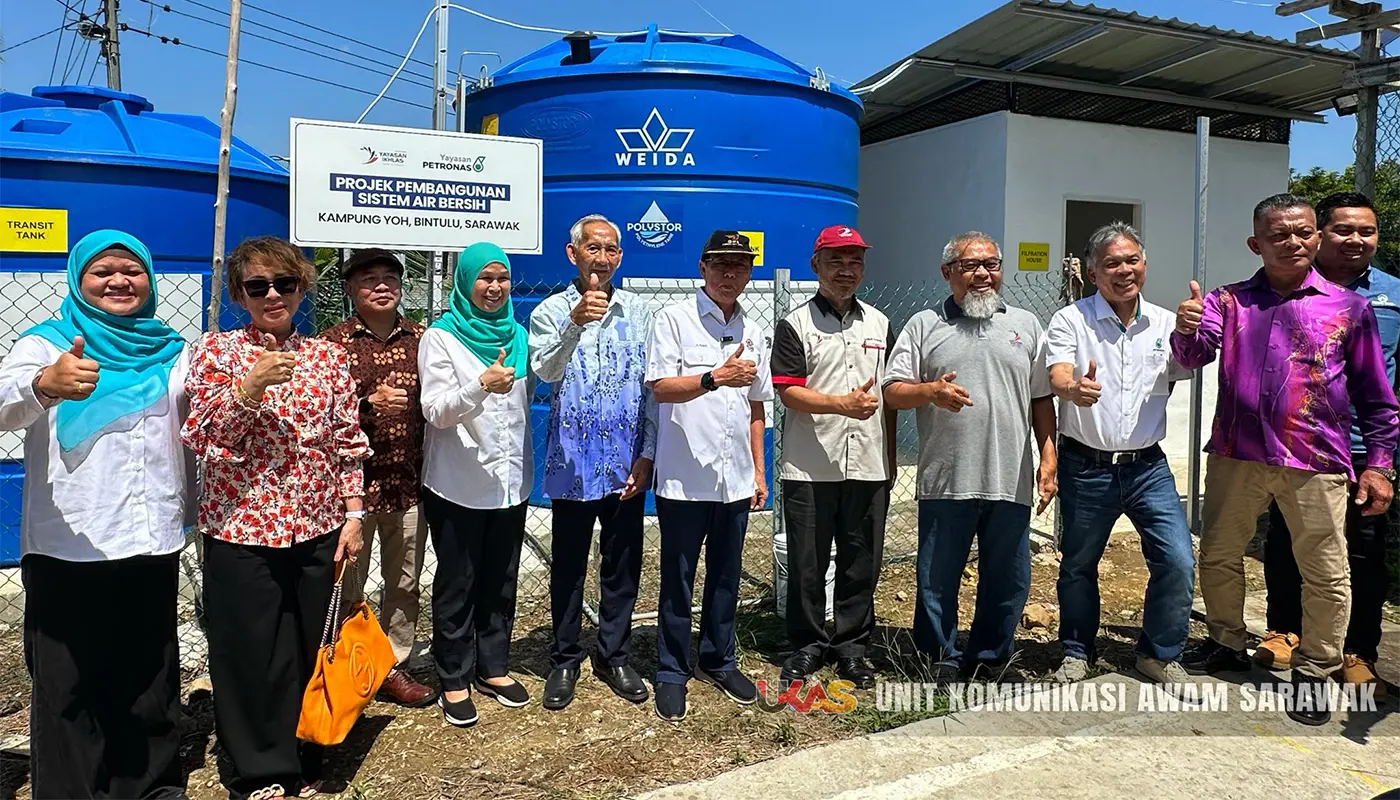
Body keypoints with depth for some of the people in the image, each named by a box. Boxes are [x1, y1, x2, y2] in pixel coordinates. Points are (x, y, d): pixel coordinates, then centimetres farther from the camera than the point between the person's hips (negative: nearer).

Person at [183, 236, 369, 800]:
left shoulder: (328, 356, 6)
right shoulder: (216, 350, 1)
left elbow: (349, 444, 8)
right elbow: (199, 437, -8)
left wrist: (353, 515, 3)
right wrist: (248, 388, -22)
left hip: (317, 530, 2)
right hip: (240, 531, -2)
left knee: (309, 652, 11)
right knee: (248, 653, 6)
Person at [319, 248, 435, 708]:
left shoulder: (420, 339, 7)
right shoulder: (332, 343, -1)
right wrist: (368, 403, -20)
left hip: (409, 483, 3)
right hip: (354, 481, -3)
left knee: (405, 583, 12)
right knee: (347, 586, 7)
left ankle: (394, 667, 26)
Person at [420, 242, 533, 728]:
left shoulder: (518, 335, 9)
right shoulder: (441, 337, -7)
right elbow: (436, 411, -15)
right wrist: (481, 386, -33)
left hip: (510, 481, 5)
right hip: (458, 483, -5)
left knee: (500, 580, 14)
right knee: (457, 585, 5)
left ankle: (493, 667, 28)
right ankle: (454, 680, 18)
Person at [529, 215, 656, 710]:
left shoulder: (638, 311, 5)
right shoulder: (551, 311, -1)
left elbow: (652, 385, 5)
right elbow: (546, 372, -19)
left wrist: (647, 455, 0)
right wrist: (575, 324, -35)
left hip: (627, 464, 2)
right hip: (573, 462, -2)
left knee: (623, 566, 11)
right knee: (568, 566, 10)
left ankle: (613, 657, 28)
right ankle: (565, 660, 26)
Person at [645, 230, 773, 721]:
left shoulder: (753, 332, 11)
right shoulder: (674, 319, -5)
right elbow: (660, 387, -14)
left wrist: (759, 471, 15)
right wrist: (717, 377, -26)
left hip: (735, 479, 5)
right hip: (684, 478, -5)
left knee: (726, 576, 15)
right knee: (678, 580, 6)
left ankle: (719, 661, 32)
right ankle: (672, 673, 21)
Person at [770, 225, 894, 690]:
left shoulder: (879, 324, 13)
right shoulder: (795, 325, -1)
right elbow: (789, 391, -11)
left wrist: (890, 456, 12)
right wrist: (843, 403, -24)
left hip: (868, 467, 4)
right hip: (810, 469, -3)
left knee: (861, 563, 10)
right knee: (807, 564, 6)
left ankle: (852, 645, 25)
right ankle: (807, 645, 22)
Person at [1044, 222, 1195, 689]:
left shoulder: (1165, 323, 7)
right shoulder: (1071, 321, -5)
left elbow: (1182, 374, 4)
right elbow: (1057, 379, -20)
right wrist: (1075, 390, -44)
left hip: (1148, 466, 3)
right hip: (1086, 467, -2)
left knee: (1178, 561, -3)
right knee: (1078, 565, 10)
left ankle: (1160, 654, 19)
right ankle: (1078, 651, 31)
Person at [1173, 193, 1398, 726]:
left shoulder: (1348, 308, 3)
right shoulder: (1228, 301, 5)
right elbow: (1195, 354, -10)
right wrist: (1186, 330, -32)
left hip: (1317, 464, -1)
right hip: (1236, 457, 2)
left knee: (1326, 574, 4)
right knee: (1218, 556, 13)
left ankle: (1314, 671, 23)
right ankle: (1227, 644, 34)